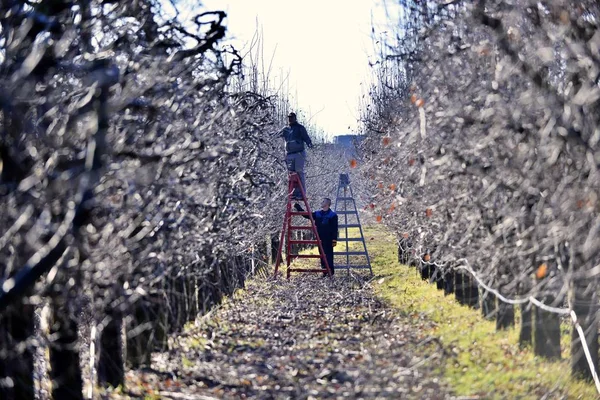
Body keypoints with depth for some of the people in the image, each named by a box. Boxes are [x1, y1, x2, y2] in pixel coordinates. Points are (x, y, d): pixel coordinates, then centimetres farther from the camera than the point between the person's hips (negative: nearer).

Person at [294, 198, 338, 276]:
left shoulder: (332, 215, -4)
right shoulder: (318, 214, 13)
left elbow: (335, 229, -7)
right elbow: (306, 215, 17)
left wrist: (334, 240, -13)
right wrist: (298, 207, 11)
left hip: (328, 240, -6)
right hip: (320, 239, 6)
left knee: (329, 255, -6)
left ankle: (330, 271, -3)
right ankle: (324, 271, 12)